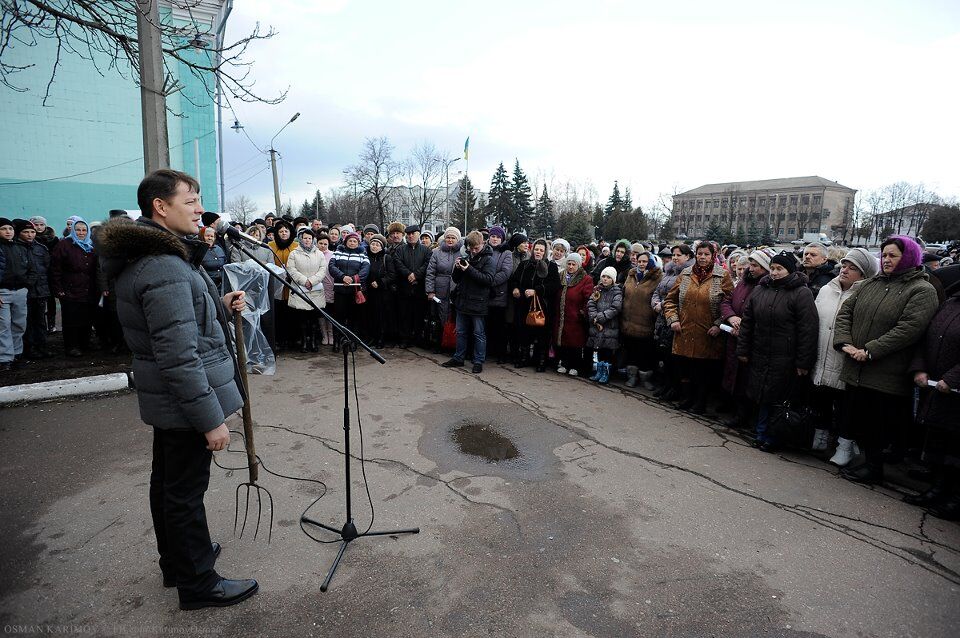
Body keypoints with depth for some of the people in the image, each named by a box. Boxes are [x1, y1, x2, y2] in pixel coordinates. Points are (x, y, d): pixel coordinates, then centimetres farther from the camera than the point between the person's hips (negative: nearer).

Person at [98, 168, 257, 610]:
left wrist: (220, 307, 5)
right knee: (186, 491, 3)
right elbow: (180, 357, -28)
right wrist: (211, 419, -23)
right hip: (184, 402, -11)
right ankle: (197, 583, 20)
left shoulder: (144, 257, 9)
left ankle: (176, 559, 41)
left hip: (162, 399, 11)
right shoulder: (166, 268, -25)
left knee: (168, 482, 22)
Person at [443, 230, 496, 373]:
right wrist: (457, 268, -6)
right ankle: (458, 358, 26)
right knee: (461, 332, 15)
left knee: (479, 333, 3)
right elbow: (456, 279, 15)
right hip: (462, 301, 6)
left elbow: (488, 279, -18)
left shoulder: (489, 259, -5)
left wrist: (469, 270, -22)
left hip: (478, 303, -6)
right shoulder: (467, 257, 11)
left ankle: (478, 362, 11)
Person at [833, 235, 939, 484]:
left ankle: (874, 468, 21)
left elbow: (909, 328, -18)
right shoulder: (870, 284, 12)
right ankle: (868, 461, 28)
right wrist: (845, 342, -7)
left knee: (877, 424, 4)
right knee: (857, 419, 13)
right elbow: (845, 312, 9)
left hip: (886, 377, -6)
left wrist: (870, 351, -21)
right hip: (856, 369, 6)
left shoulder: (922, 291, -6)